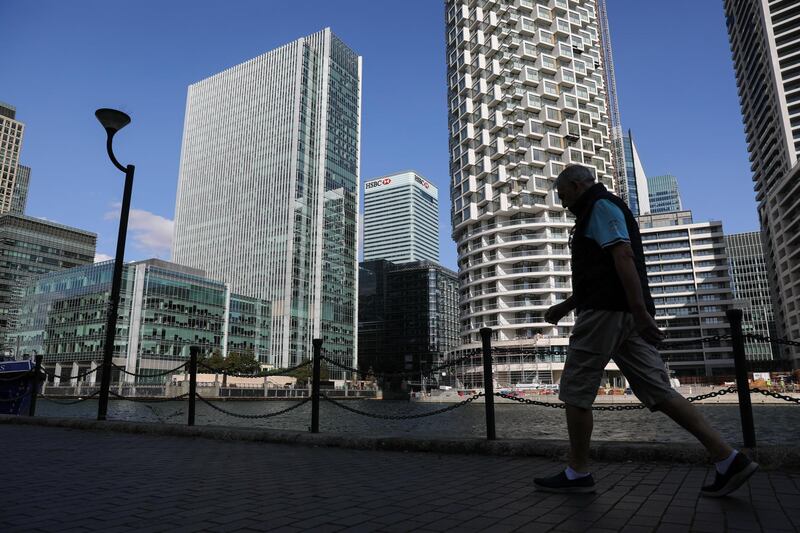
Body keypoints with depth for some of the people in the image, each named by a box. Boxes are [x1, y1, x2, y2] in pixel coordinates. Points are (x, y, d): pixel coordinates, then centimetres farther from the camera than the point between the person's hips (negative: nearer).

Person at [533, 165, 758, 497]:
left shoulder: (601, 206, -3)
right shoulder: (600, 213, 27)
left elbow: (623, 255, -18)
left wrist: (640, 310, -25)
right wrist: (565, 306, 28)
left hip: (606, 312, -10)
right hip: (625, 315, 10)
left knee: (575, 391, -2)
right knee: (658, 391, 5)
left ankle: (577, 473, 7)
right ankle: (728, 459, 2)